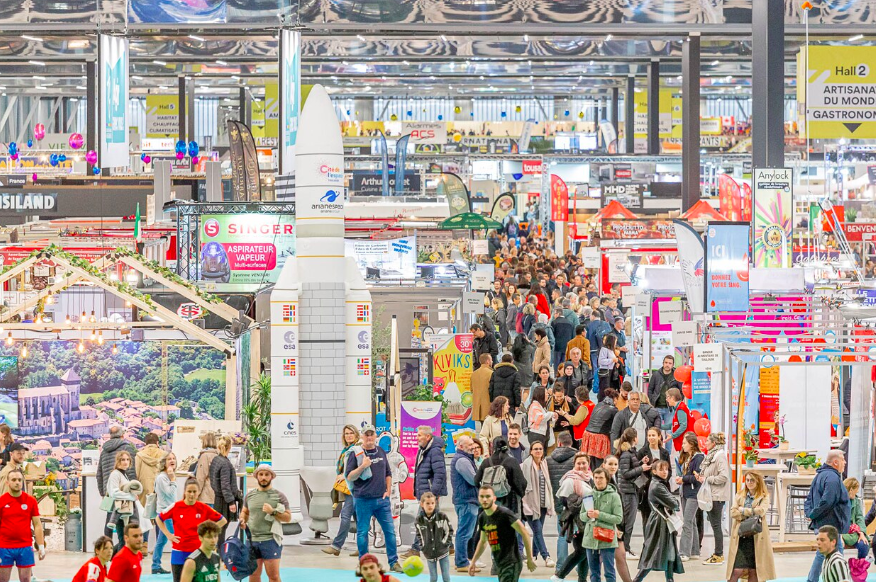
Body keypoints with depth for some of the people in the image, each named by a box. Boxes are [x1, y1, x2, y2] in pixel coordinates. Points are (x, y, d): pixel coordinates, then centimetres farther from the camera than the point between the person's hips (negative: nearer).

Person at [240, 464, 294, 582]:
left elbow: (288, 517, -1)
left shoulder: (279, 496, 1)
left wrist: (273, 512, -16)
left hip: (271, 540, -4)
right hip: (252, 540, 4)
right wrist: (243, 520, 3)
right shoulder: (250, 495, 12)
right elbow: (244, 512, 26)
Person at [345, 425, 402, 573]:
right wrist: (362, 467, -20)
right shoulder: (356, 454, -2)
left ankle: (394, 562, 8)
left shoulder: (381, 452, 12)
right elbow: (349, 477, -6)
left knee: (390, 530, 2)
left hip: (382, 499, 4)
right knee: (362, 532, 3)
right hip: (363, 500, -4)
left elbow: (388, 473, 21)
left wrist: (388, 490, 9)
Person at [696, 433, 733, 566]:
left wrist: (707, 479, -15)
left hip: (717, 496, -10)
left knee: (716, 525, -6)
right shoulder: (710, 456, 15)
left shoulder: (720, 456, -14)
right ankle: (717, 553, 18)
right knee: (714, 525, 12)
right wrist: (701, 477, 7)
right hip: (710, 495, 10)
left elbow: (723, 477, -23)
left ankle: (719, 555, -3)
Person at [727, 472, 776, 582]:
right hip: (740, 536, 1)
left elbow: (761, 511, -13)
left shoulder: (764, 497, 4)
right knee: (737, 570, -8)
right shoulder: (739, 496, 11)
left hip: (756, 537, -1)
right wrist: (752, 513, -10)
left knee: (753, 571, 1)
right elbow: (733, 512, -2)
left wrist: (743, 510, -6)